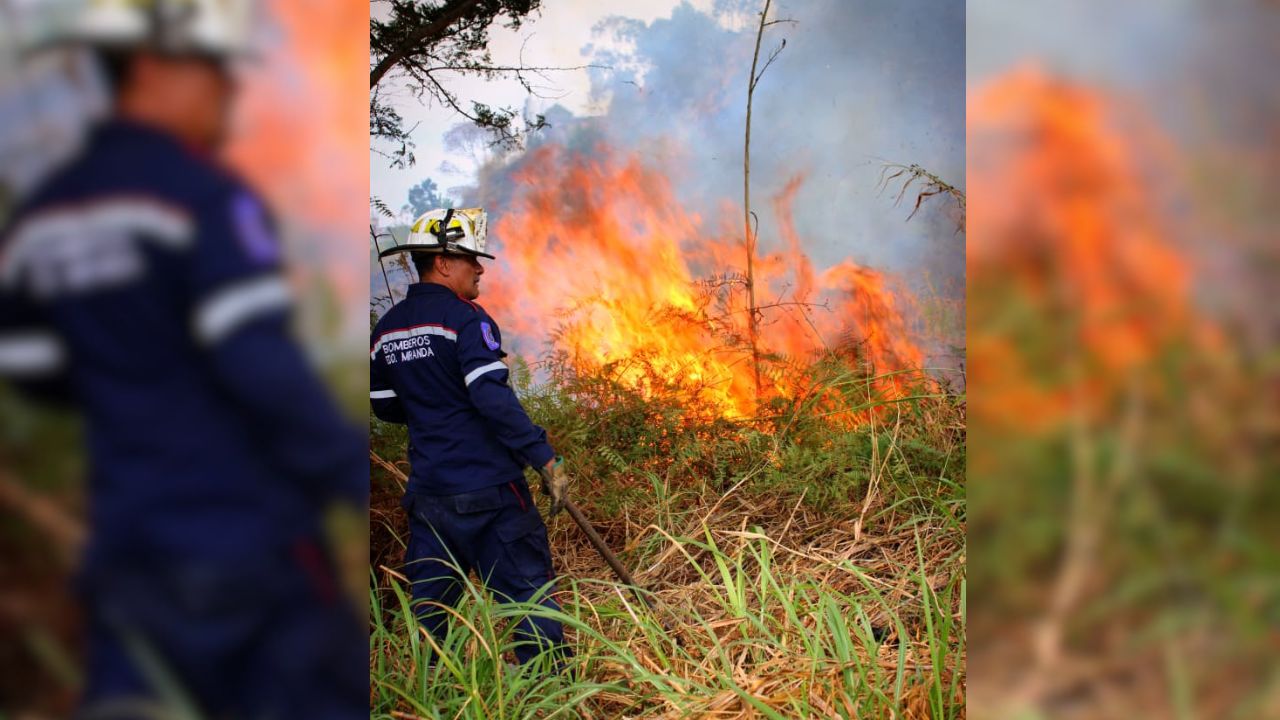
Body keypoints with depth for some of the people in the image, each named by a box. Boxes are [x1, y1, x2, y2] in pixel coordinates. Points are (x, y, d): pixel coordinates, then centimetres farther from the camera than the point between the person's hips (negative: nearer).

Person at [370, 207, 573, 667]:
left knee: (427, 603, 15)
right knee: (529, 594, 3)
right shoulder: (465, 318, -13)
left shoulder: (386, 329, 9)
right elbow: (493, 397, -23)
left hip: (427, 491, 7)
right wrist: (546, 458, -22)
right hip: (488, 491, -7)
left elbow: (385, 407, 17)